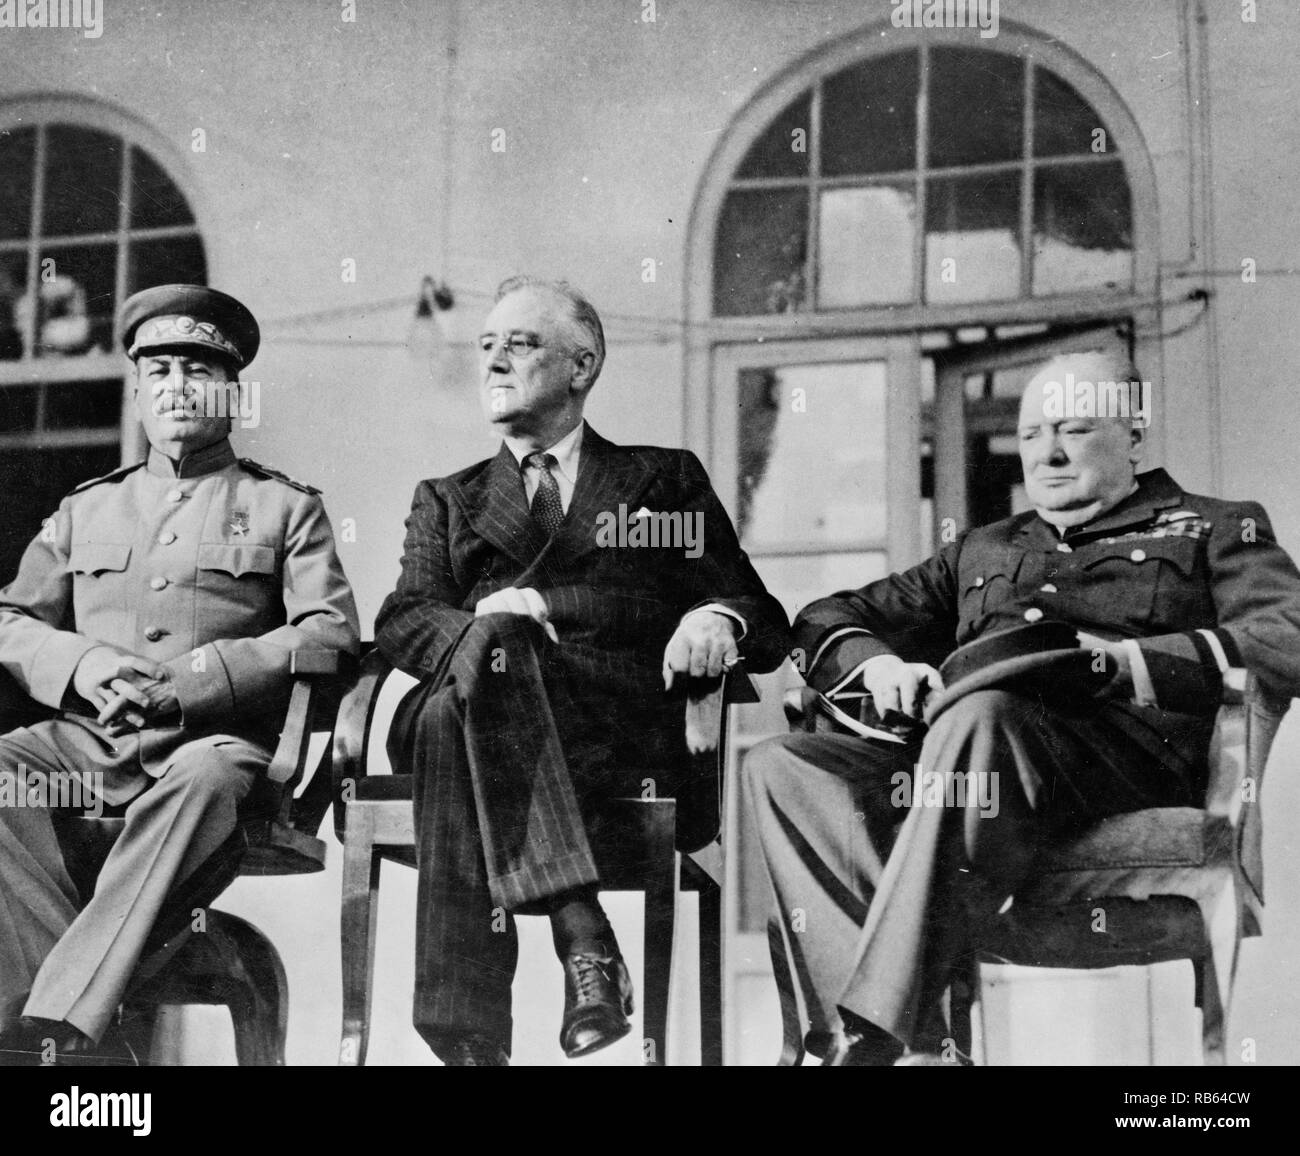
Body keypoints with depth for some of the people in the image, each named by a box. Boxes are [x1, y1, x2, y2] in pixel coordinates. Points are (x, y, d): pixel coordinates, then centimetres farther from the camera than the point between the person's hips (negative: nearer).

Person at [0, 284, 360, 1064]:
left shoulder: (286, 507, 15)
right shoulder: (87, 508, 25)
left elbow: (332, 632, 1)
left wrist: (198, 675, -12)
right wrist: (78, 664, -6)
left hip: (216, 739, -3)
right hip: (87, 737, 4)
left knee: (205, 779, -39)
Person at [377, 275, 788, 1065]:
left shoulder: (665, 481, 26)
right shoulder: (447, 501, 31)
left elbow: (765, 621, 18)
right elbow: (401, 622, 12)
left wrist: (718, 620, -8)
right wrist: (479, 622, -12)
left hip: (612, 725, -2)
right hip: (459, 702, 2)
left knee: (458, 724, -36)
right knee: (489, 642, -36)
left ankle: (467, 1031, -44)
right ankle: (584, 938, -45)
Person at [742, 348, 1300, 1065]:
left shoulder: (1213, 530, 20)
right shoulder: (981, 551, 34)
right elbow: (825, 620, 30)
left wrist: (1126, 660, -13)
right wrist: (874, 662, 4)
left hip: (1123, 754, -5)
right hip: (969, 760, 5)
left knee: (977, 713, -38)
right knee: (778, 767, -21)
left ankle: (877, 1034, -41)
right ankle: (917, 1047, -35)